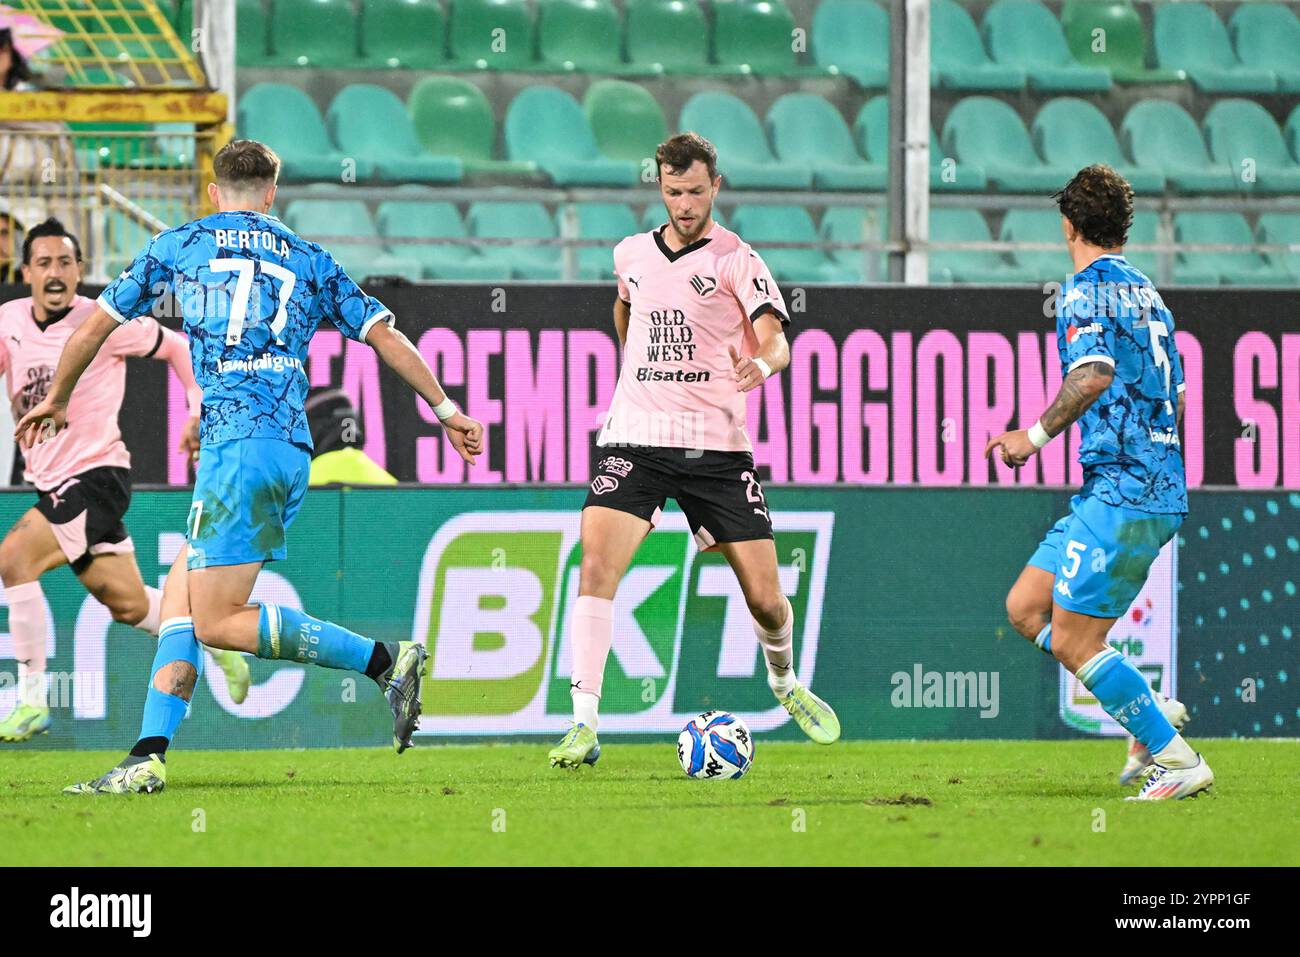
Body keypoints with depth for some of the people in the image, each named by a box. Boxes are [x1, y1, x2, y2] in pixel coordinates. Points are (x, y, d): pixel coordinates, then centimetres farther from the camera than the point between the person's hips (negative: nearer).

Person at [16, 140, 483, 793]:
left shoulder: (176, 246, 12)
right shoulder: (311, 262, 18)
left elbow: (95, 327, 21)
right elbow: (386, 337, 15)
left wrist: (56, 399, 36)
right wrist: (447, 410, 23)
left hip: (236, 440, -6)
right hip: (292, 450, 6)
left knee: (217, 622, -8)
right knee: (179, 597, 10)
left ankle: (387, 662, -14)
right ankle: (149, 756, -1)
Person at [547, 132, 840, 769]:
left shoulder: (736, 260, -3)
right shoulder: (632, 254, 11)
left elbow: (774, 339, -15)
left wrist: (762, 364, -37)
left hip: (716, 446, -2)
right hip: (635, 439, 2)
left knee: (765, 599, 1)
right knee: (596, 567, -21)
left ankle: (784, 682, 35)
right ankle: (583, 726, -22)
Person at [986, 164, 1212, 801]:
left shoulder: (1086, 292, -10)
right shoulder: (1147, 294, 18)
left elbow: (1095, 373, -29)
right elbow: (1176, 396, 24)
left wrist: (1037, 435, -21)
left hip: (1122, 494, -9)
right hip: (1159, 485, 9)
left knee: (1071, 642, -7)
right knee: (1025, 608, 12)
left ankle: (1178, 760, -5)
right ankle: (1151, 713, 10)